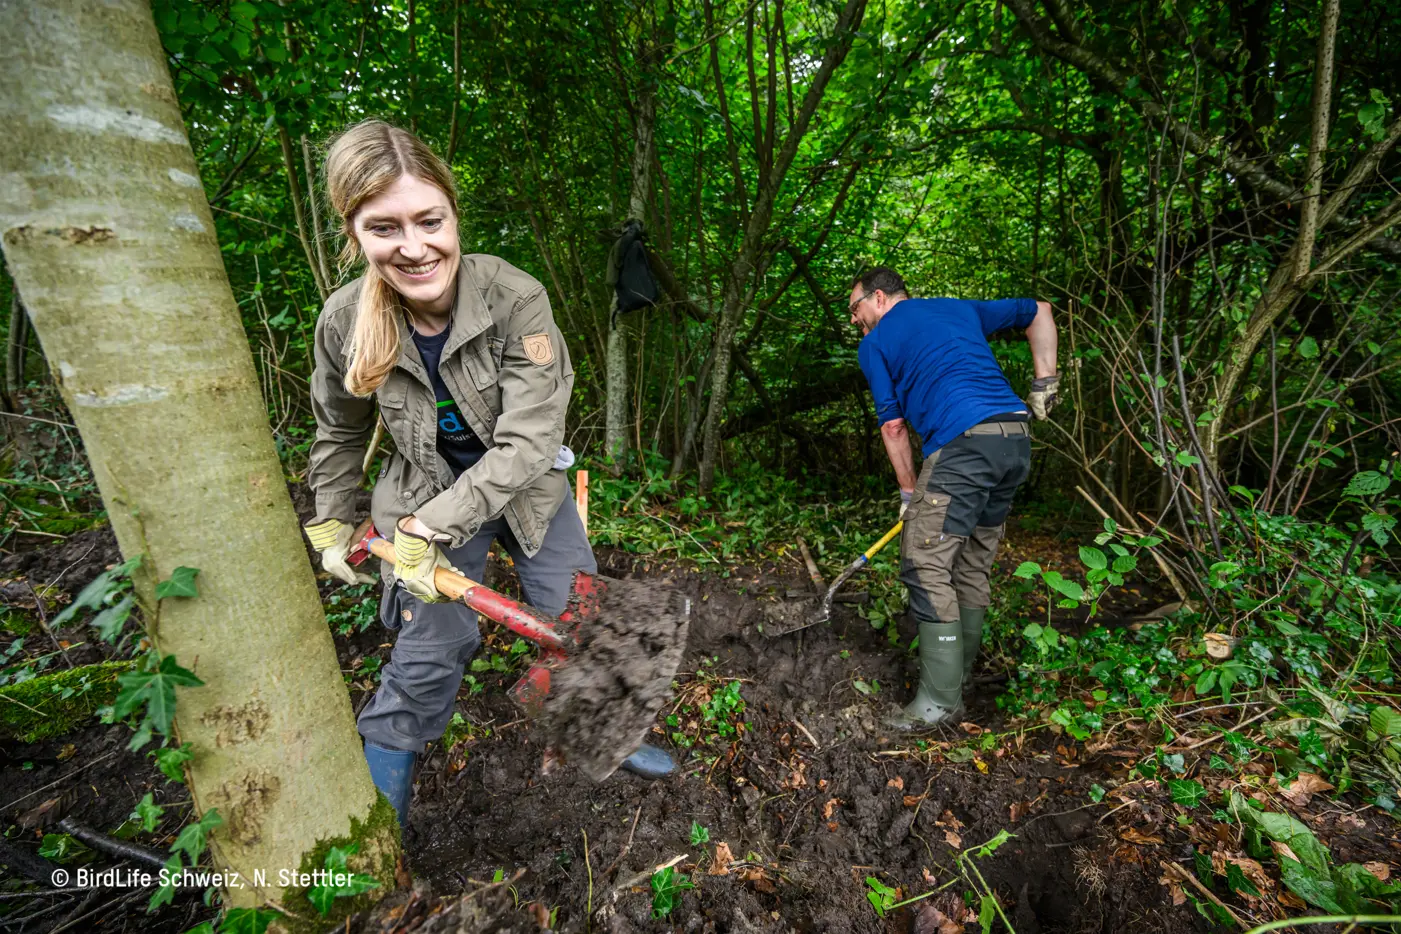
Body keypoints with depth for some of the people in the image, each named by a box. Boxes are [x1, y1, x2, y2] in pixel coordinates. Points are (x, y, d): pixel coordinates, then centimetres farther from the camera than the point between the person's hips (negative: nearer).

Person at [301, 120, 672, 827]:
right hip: (429, 498, 1)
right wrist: (330, 523, 10)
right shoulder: (344, 320, -15)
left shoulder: (516, 298, -26)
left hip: (528, 487, 0)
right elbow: (338, 433, 5)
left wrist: (425, 529, -26)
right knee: (429, 652, 2)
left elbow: (528, 442, -29)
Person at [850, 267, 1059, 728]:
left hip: (962, 444, -8)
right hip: (1017, 438, 8)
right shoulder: (961, 308, 25)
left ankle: (940, 697, -2)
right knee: (972, 565, 17)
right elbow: (1039, 311, 33)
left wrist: (909, 490, 13)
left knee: (926, 567, -4)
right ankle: (959, 669, 27)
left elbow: (893, 425, 5)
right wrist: (1045, 380, 28)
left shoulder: (874, 344, 7)